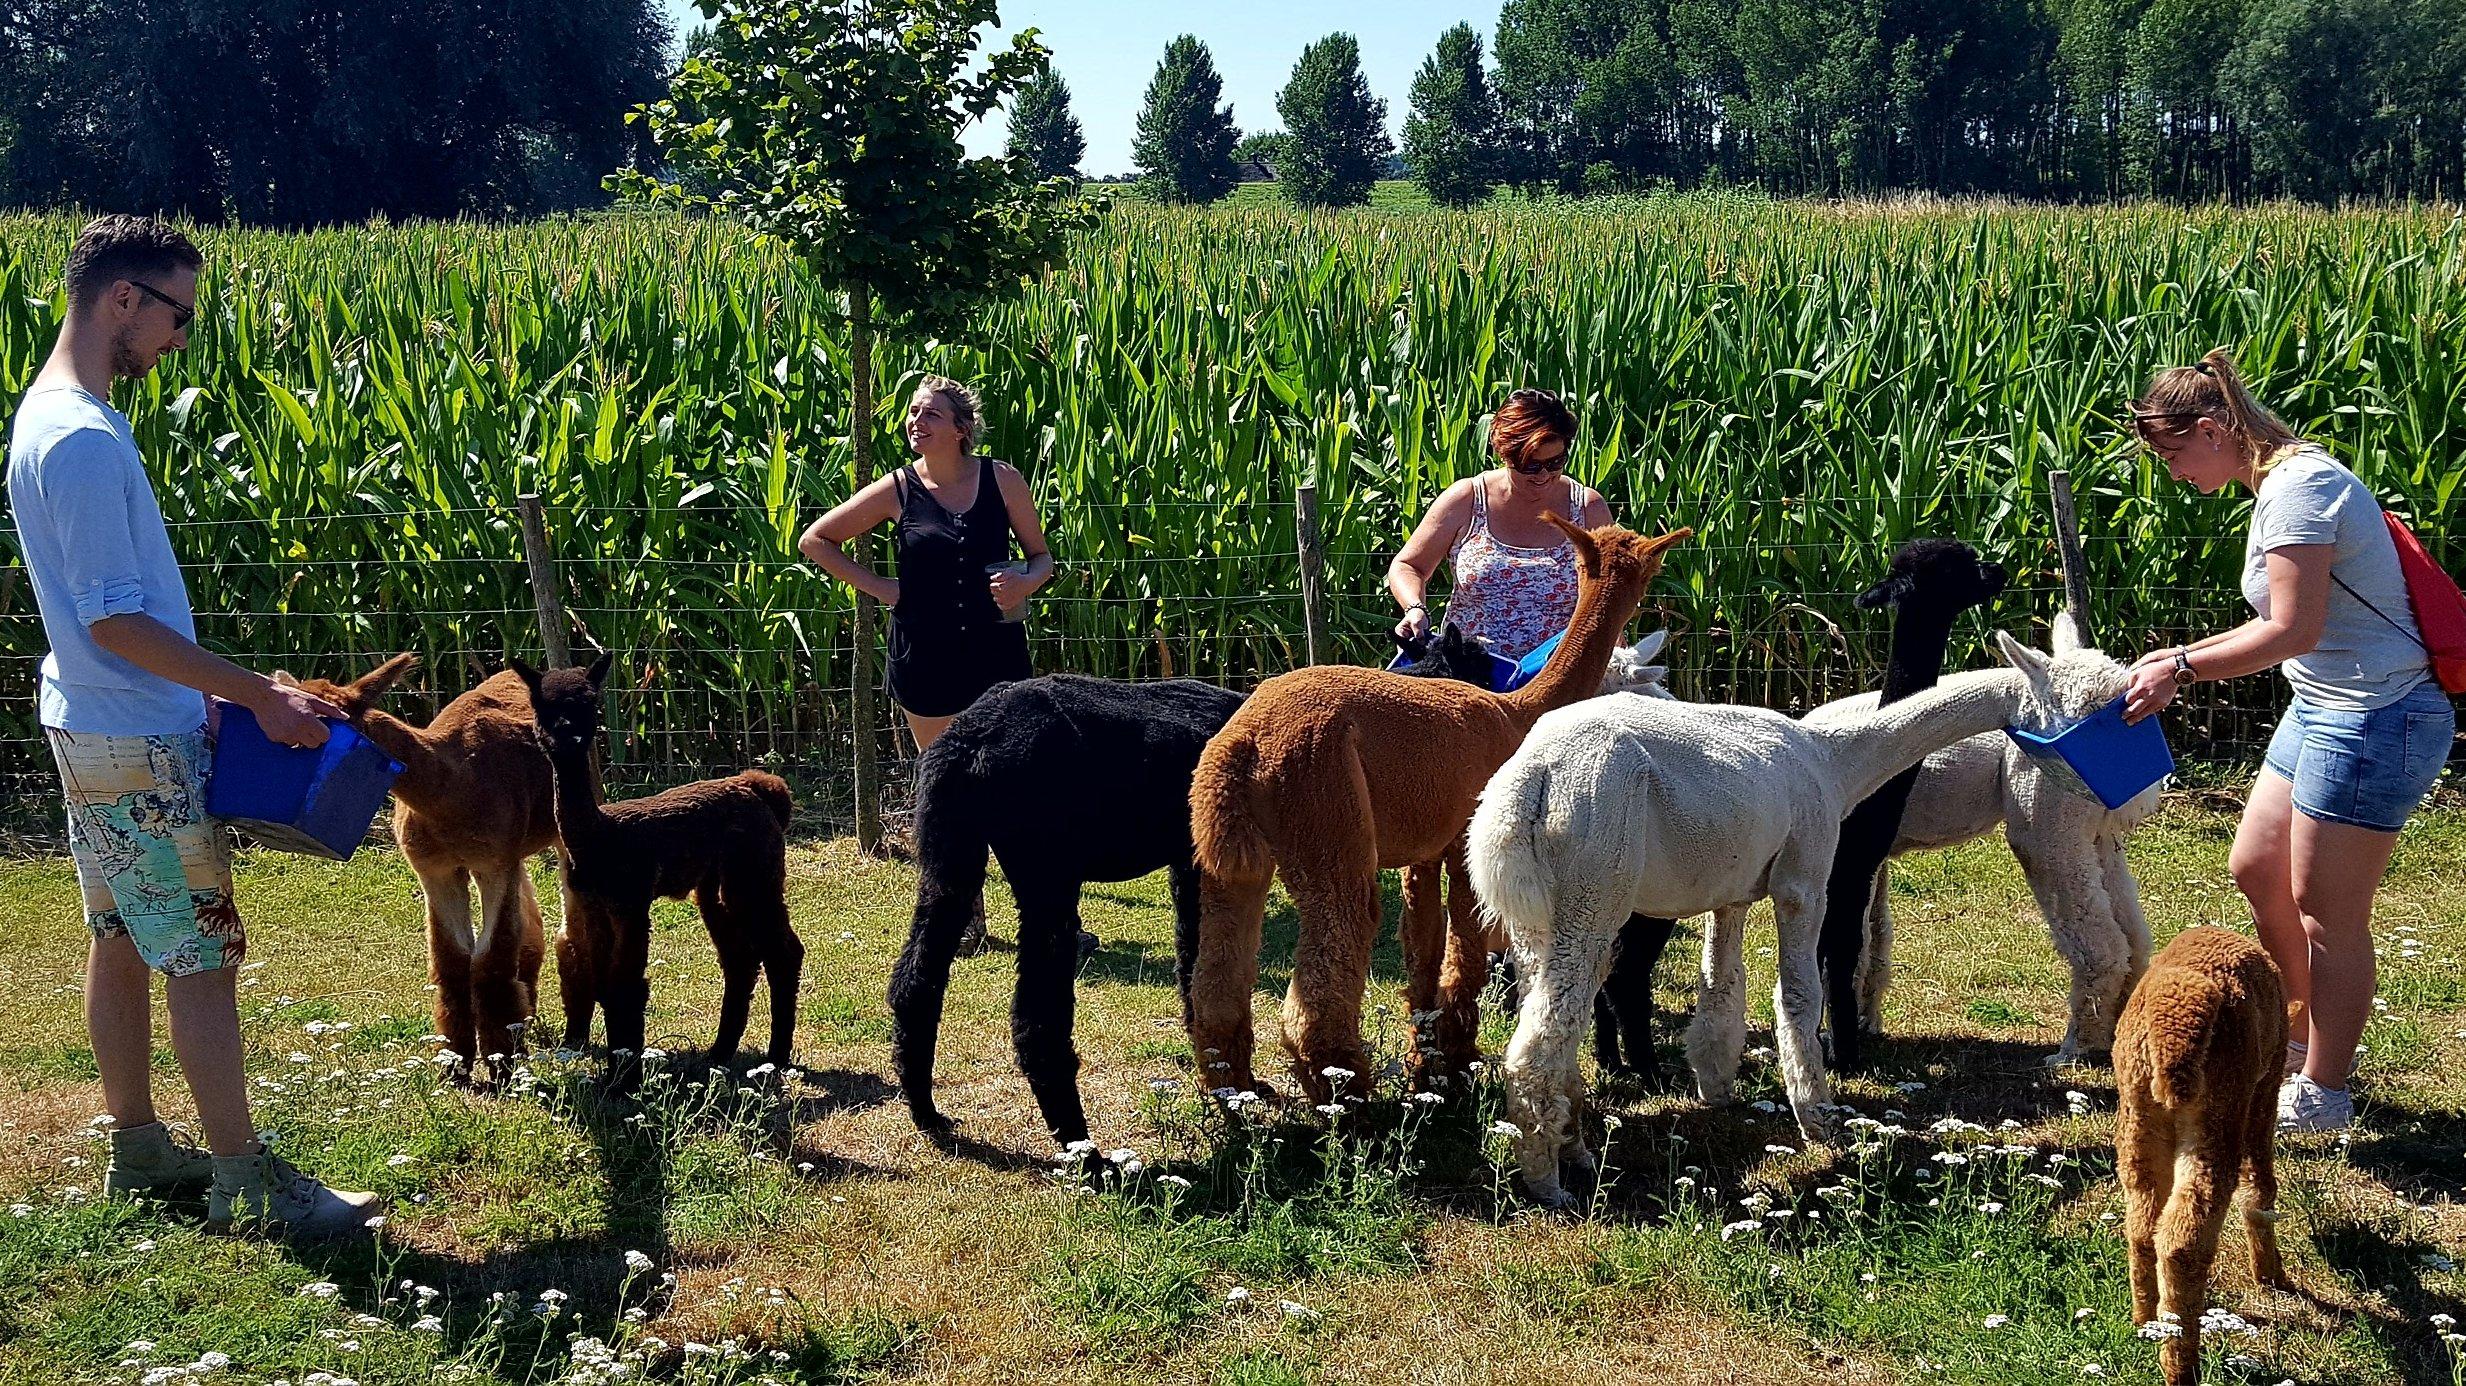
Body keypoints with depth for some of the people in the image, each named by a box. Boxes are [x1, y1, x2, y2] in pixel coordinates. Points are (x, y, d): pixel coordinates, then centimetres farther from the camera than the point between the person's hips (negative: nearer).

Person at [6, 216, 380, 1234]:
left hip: (96, 731, 10)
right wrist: (258, 696, -20)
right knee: (203, 956, -3)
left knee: (123, 945, 16)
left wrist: (220, 686, 15)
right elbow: (114, 621, -24)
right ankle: (245, 1182, 4)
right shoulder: (84, 441, -23)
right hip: (137, 747, -10)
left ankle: (138, 1149, 27)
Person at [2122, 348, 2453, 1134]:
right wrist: (2185, 657, 8)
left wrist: (2182, 671, -16)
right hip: (2326, 710, 10)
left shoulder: (2297, 486, -20)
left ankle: (2321, 1095, 14)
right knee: (2256, 872, 18)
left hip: (2374, 721, -10)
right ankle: (2300, 1037, 35)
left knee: (2326, 915, 0)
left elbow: (2293, 631, -23)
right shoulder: (2282, 484, 11)